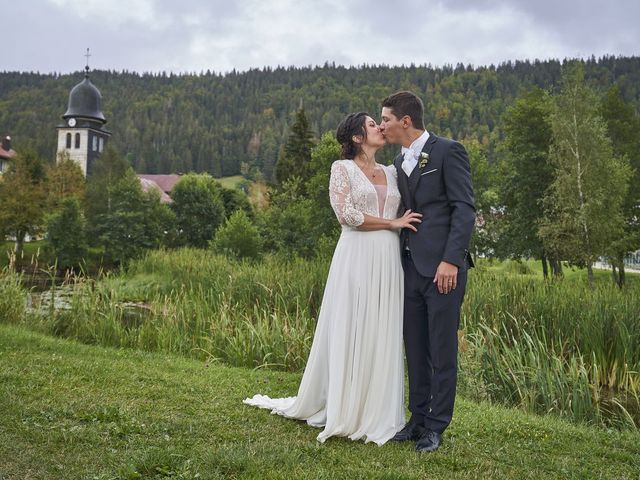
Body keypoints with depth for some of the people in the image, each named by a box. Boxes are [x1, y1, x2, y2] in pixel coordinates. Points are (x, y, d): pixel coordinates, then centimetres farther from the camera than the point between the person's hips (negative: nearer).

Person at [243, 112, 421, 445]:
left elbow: (405, 218, 21)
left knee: (382, 335, 7)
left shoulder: (391, 173, 17)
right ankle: (342, 411, 13)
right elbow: (347, 214, -12)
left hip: (388, 261, 5)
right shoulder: (342, 168, 0)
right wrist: (393, 223, -9)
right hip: (357, 258, -5)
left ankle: (376, 413, 17)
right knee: (349, 332, 0)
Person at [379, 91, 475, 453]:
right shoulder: (400, 162, 16)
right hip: (412, 267, 7)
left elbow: (465, 209, -11)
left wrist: (451, 260, -18)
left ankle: (436, 426, 14)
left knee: (442, 351, 2)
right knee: (415, 350, 12)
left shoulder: (448, 151, -6)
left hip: (443, 267, -7)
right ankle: (419, 419, 24)